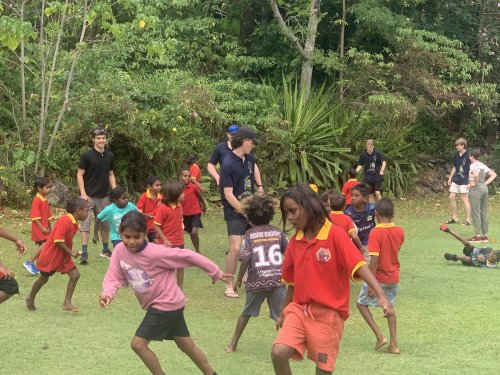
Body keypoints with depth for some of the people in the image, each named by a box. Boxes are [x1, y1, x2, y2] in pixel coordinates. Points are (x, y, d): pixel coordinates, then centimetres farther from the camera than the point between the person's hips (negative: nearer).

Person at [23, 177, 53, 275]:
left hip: (44, 227, 9)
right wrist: (42, 228, -23)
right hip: (39, 228, -9)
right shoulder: (37, 200, -17)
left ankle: (37, 266, 15)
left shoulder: (45, 200, 12)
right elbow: (35, 217, -21)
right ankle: (29, 262, -11)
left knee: (41, 246, 10)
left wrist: (50, 227, 20)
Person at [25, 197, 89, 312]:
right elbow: (58, 240, -30)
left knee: (75, 275, -6)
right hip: (51, 254, -8)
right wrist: (71, 252, -25)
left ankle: (67, 303, -1)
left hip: (63, 256, 8)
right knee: (43, 278, 10)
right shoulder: (65, 221, -26)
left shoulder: (74, 224, 3)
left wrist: (71, 252, 2)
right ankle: (30, 298, 34)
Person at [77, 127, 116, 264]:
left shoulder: (110, 156, 6)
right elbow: (80, 174, -7)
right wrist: (83, 193, -14)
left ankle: (105, 249, 28)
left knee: (105, 223, 13)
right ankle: (84, 253, -9)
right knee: (86, 222, -9)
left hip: (103, 196, 5)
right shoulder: (87, 156, -9)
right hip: (89, 196, -5)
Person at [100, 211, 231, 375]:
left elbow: (187, 256, -21)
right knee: (187, 345, 20)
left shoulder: (155, 253, -27)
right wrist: (107, 293, -31)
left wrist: (216, 273, -13)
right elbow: (114, 276, -8)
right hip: (154, 304, 7)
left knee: (138, 344, -10)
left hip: (167, 304, -7)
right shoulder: (120, 251, -10)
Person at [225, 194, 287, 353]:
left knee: (247, 312, 19)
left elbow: (245, 259, -9)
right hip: (277, 280, 0)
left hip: (256, 281, 0)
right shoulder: (278, 232, 5)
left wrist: (239, 279, 2)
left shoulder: (250, 234, -1)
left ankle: (233, 343, 30)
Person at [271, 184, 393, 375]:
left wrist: (381, 295, -34)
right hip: (299, 309, 4)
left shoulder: (335, 235, -12)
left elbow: (359, 266, -21)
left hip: (329, 313, -4)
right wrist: (283, 313, 26)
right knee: (279, 353, -16)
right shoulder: (294, 242, 5)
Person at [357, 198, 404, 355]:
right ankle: (393, 344, 17)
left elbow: (374, 259, -24)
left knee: (362, 304, 12)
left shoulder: (375, 233, -20)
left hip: (379, 277, -6)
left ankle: (379, 336, 1)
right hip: (394, 276, 6)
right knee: (390, 307, 21)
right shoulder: (400, 232, -2)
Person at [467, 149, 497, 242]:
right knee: (484, 213, 11)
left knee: (475, 213, -3)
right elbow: (493, 175, 15)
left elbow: (476, 174, -33)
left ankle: (477, 236, -3)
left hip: (475, 189, -8)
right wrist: (486, 183, 8)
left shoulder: (473, 166, -12)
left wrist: (475, 183, -18)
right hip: (484, 188, 8)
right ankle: (485, 235, 14)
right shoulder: (483, 166, 12)